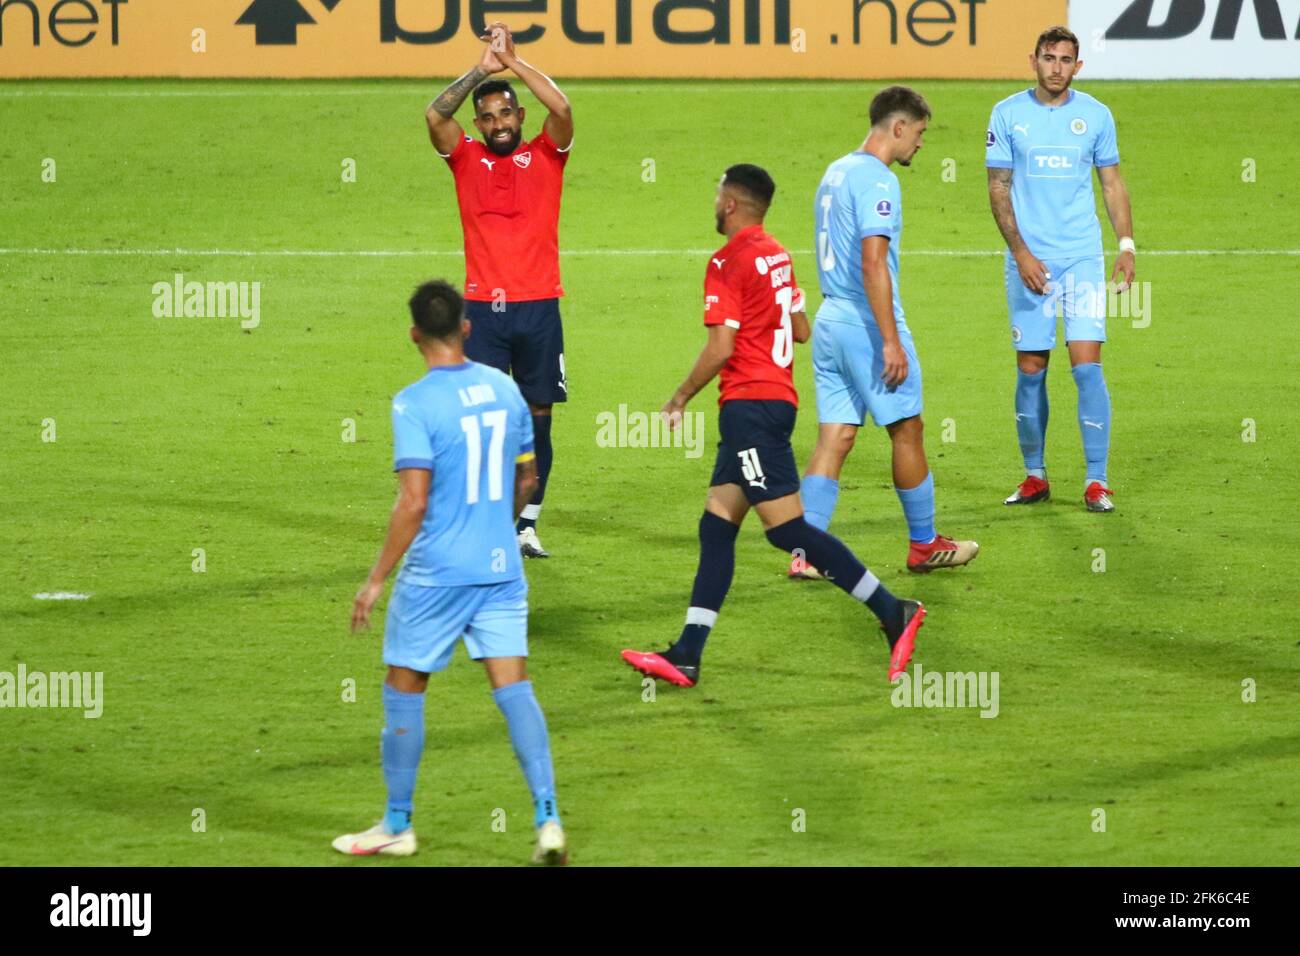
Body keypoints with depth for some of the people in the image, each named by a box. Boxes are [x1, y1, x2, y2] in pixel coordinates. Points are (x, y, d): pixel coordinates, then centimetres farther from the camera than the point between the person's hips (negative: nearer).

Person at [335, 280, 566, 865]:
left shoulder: (415, 404, -15)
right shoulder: (504, 388, 4)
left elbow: (413, 502, -20)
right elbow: (527, 479, 15)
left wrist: (376, 580, -13)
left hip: (436, 573, -5)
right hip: (501, 568, 5)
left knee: (403, 690, 10)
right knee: (513, 688, 4)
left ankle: (397, 827, 19)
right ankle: (548, 822, -7)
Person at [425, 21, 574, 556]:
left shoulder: (546, 155, 6)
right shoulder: (466, 159, 7)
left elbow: (562, 110, -11)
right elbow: (434, 116, -9)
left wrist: (513, 61, -10)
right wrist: (482, 69, -11)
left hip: (538, 309, 0)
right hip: (483, 308, 0)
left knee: (538, 417, 3)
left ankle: (528, 526, 10)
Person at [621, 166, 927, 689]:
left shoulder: (728, 263, -12)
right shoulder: (777, 255, 13)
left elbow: (720, 348, -16)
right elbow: (801, 330, 19)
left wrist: (679, 400, -5)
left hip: (749, 404, -10)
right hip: (777, 399, 10)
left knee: (787, 526, -11)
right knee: (716, 524, 9)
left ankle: (893, 613, -14)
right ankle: (687, 656, 7)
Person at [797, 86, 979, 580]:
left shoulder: (836, 173, 15)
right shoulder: (877, 181, -14)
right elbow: (873, 264, -21)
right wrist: (891, 342, -21)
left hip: (830, 319, 8)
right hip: (869, 323, -8)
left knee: (834, 438, 5)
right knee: (907, 432, 6)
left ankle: (806, 552, -3)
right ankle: (924, 545, 16)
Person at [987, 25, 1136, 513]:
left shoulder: (1095, 115, 5)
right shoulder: (1008, 115, 1)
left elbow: (1112, 183, 12)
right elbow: (998, 189, 1)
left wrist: (1127, 244, 0)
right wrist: (1021, 252, -9)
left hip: (1083, 258, 0)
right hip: (1028, 261, 0)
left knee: (1087, 365, -9)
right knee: (1030, 371, 3)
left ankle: (1097, 481, -6)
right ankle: (1035, 477, 16)